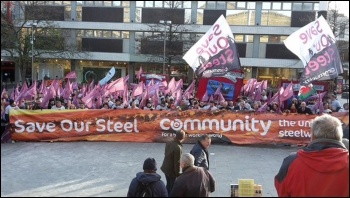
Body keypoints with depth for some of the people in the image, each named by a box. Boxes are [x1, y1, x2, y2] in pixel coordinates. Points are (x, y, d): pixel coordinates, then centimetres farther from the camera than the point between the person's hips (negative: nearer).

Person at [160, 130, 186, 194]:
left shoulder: (168, 143, -5)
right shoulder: (178, 148, -29)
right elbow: (177, 162, -24)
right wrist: (178, 174, -13)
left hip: (166, 167, 8)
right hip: (172, 170, -8)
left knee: (169, 184, 24)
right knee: (173, 186, 9)